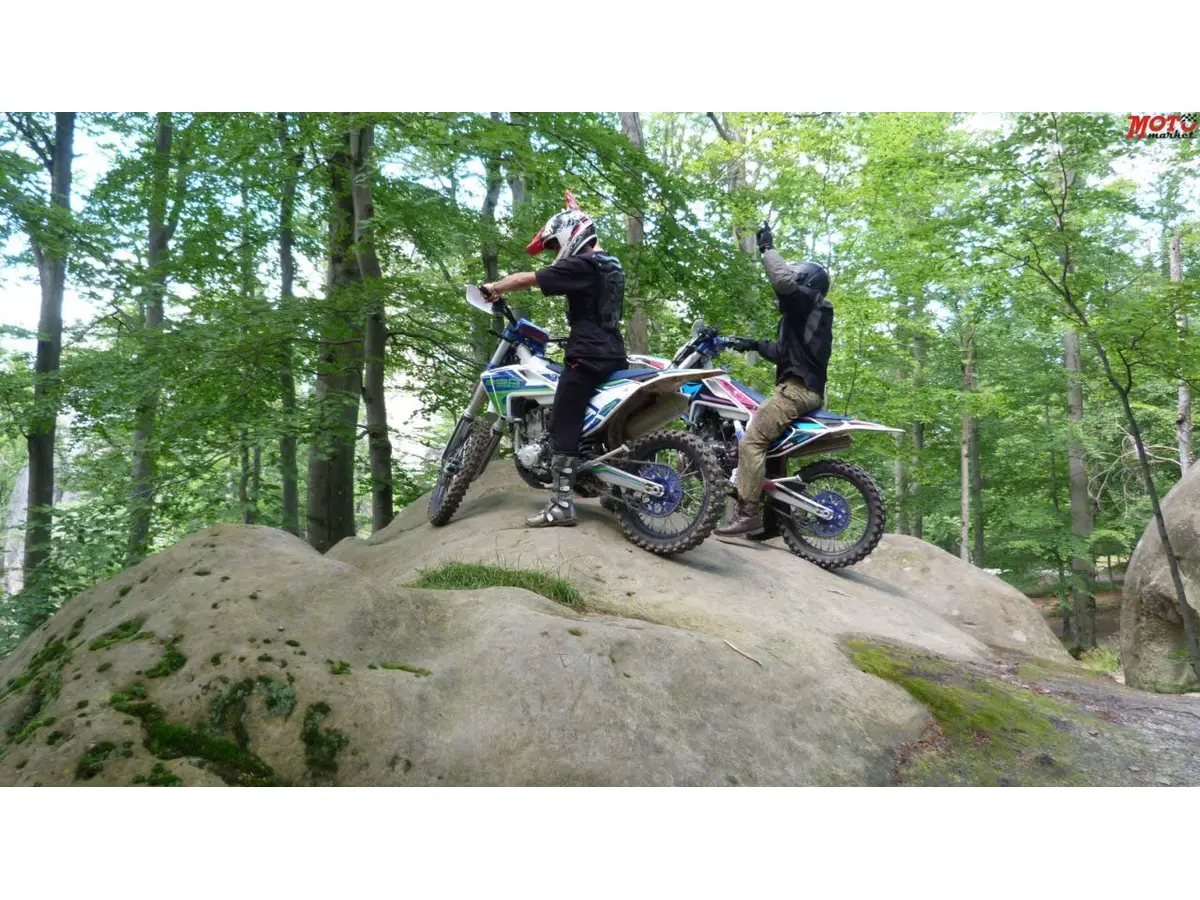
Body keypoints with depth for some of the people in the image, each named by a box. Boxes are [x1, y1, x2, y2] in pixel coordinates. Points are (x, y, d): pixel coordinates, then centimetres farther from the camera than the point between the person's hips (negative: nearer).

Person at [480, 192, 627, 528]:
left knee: (563, 427, -10)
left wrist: (493, 287, 2)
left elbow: (527, 279, -11)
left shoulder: (580, 265, -11)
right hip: (615, 355, 10)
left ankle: (561, 505, -14)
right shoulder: (612, 265, 17)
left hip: (587, 356, -10)